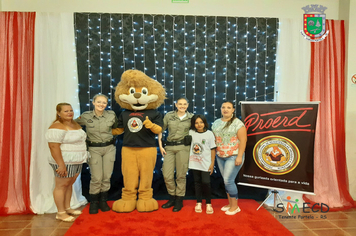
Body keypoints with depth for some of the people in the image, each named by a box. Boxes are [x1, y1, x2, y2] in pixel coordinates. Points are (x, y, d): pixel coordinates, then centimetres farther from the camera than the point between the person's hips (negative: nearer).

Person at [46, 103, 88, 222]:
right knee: (61, 185, 1)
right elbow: (54, 146, -21)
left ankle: (67, 208, 27)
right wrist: (61, 165, -24)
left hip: (76, 162, 8)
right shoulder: (57, 127, -16)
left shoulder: (75, 124, 12)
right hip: (65, 162, -8)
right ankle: (60, 213, 10)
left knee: (69, 184, 15)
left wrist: (83, 158, 18)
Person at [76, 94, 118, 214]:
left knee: (107, 176, 5)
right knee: (96, 177, -4)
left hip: (109, 148, 2)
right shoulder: (85, 116, -7)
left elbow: (116, 128, 15)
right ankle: (93, 203, 16)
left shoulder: (111, 115, -3)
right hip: (94, 149, -2)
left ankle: (103, 201, 23)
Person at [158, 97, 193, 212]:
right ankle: (172, 198, 24)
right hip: (169, 147, 2)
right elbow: (160, 130, 9)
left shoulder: (191, 117, 5)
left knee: (181, 175, 2)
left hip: (183, 147, -2)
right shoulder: (169, 116, 6)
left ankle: (179, 201, 19)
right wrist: (160, 146, 3)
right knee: (167, 175, 2)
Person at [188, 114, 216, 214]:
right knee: (197, 182, 11)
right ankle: (199, 202, 24)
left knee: (206, 183, -5)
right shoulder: (191, 132, 1)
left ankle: (208, 203, 13)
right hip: (194, 163, 3)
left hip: (205, 163, -2)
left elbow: (213, 149, -2)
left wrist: (212, 163, -4)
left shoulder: (209, 134, -5)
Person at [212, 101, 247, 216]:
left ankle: (235, 206, 8)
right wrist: (214, 153, 10)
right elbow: (213, 139, 14)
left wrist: (239, 156, -17)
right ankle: (230, 204, 25)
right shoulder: (216, 123, 10)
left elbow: (243, 140, -12)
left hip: (233, 157, -6)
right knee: (226, 181, 12)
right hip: (220, 157, 6)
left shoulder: (237, 123, -9)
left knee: (228, 180, -8)